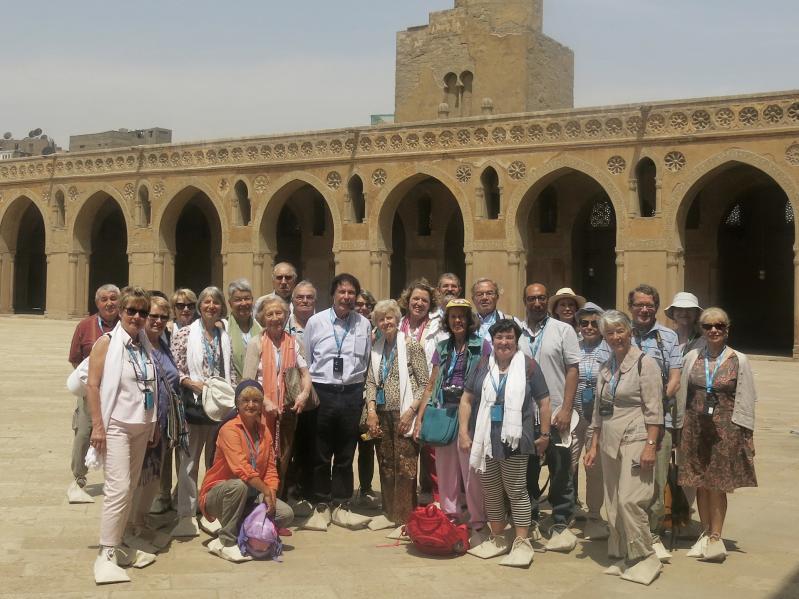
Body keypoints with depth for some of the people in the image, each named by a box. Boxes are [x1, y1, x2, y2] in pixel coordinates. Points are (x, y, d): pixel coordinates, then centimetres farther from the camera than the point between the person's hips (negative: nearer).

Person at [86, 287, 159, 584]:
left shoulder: (146, 345, 10)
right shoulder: (107, 342, -6)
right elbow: (92, 385, -10)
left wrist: (154, 425, 14)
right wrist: (97, 425, -15)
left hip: (141, 426, 6)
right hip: (115, 425, -6)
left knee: (130, 489, 10)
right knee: (118, 488, -13)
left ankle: (116, 545, 21)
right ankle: (105, 555, -6)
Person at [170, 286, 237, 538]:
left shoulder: (225, 336, 10)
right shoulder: (185, 334, -3)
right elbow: (175, 370, -6)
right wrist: (196, 385, -18)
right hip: (194, 403, -4)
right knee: (190, 459, 1)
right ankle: (186, 514, 7)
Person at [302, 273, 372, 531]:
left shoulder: (364, 324, 4)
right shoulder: (316, 322, 0)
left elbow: (367, 362, 10)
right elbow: (305, 361, 5)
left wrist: (362, 394, 8)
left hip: (351, 393, 2)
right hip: (322, 392, -1)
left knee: (345, 454, 10)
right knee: (321, 454, 6)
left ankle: (340, 506, 21)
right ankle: (321, 507, 18)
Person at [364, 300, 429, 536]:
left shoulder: (411, 345, -6)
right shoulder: (377, 348, 12)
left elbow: (424, 383, -8)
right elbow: (371, 382, 13)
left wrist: (410, 412, -13)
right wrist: (371, 410, 0)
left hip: (403, 415, -6)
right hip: (382, 414, 6)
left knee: (405, 468, -4)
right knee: (386, 466, 12)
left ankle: (406, 519, 4)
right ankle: (390, 513, 24)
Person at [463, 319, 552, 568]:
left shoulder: (528, 366, -2)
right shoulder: (483, 368, 7)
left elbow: (543, 402, 2)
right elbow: (466, 400, 10)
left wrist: (545, 434, 1)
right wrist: (463, 432, 4)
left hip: (514, 440, -4)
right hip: (485, 440, 4)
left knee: (516, 491, 1)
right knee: (491, 491, 13)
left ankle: (522, 543, 10)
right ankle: (497, 539, 27)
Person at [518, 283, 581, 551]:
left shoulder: (563, 330, 0)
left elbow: (573, 370, -3)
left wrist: (566, 409, -11)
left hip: (555, 414, -2)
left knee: (560, 473, 3)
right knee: (527, 471, 11)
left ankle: (561, 524, 14)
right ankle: (529, 522, 24)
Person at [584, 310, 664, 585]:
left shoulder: (644, 363, -6)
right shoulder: (605, 368, 13)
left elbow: (654, 410, -10)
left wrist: (651, 446, -17)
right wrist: (594, 446, 15)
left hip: (635, 441, -7)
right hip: (609, 443, 7)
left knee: (629, 500, -13)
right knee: (613, 504, 8)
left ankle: (645, 558, 1)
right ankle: (623, 557, 19)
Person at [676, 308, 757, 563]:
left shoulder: (739, 360, -2)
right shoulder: (692, 357, 5)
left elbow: (745, 401, 0)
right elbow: (683, 395, 10)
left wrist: (746, 436, -3)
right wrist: (681, 428, 9)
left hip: (725, 428, -3)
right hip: (695, 427, 3)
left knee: (718, 484, 0)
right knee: (700, 484, 9)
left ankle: (715, 537, 9)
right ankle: (706, 534, 22)